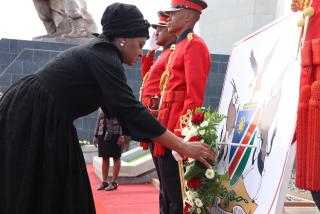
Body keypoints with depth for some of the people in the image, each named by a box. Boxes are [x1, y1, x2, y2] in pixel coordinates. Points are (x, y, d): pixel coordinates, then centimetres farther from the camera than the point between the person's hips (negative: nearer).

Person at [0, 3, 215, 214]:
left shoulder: (98, 52, 12)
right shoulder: (104, 58, -17)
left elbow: (120, 108, 16)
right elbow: (131, 110, -22)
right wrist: (183, 147, -19)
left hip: (43, 117, 9)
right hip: (31, 116, -9)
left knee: (58, 192, 12)